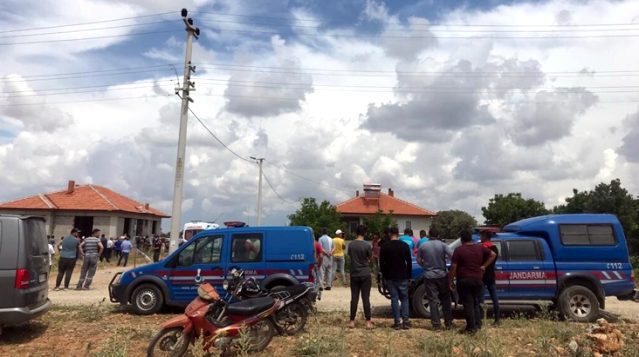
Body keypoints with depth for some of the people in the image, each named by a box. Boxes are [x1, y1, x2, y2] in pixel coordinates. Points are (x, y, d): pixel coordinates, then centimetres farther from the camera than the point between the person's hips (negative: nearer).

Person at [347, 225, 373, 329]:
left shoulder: (351, 245, -2)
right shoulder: (367, 245, -11)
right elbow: (370, 258, 2)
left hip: (354, 274, 3)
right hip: (365, 274, -2)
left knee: (354, 298, 7)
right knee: (366, 298, 1)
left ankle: (352, 321, 10)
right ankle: (368, 322, 4)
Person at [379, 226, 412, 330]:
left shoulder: (384, 247, -3)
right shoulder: (404, 245, -2)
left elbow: (381, 263, 0)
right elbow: (409, 262, 0)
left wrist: (384, 276, 9)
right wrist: (409, 276, 8)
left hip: (390, 277, 0)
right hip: (402, 277, 0)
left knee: (394, 299, 5)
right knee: (404, 298, 11)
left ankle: (397, 322, 4)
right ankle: (405, 321, 5)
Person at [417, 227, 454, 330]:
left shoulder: (423, 246, -3)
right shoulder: (443, 245, -7)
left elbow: (418, 261, 5)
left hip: (429, 276, 0)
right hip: (442, 275, 0)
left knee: (433, 300, 5)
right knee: (445, 300, 13)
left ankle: (436, 324, 6)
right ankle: (448, 323, 16)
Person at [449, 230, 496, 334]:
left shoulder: (459, 250, -10)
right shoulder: (480, 248, 4)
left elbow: (453, 267, -11)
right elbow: (493, 254, 11)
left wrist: (450, 281, -4)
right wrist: (484, 266, 8)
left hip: (464, 280, -4)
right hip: (478, 279, 4)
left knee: (468, 304, 1)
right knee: (476, 303, 18)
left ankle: (471, 327, 2)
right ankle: (477, 325, 21)